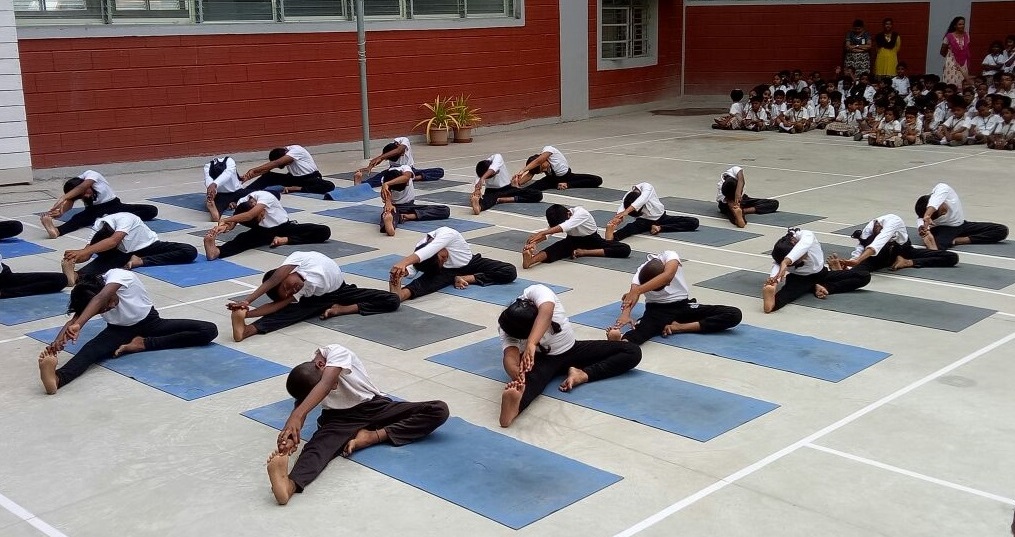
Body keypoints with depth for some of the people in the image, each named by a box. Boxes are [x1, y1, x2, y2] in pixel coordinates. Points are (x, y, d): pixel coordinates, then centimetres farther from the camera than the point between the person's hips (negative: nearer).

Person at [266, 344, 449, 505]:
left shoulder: (336, 353, -24)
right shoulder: (305, 379, -15)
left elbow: (325, 384, -42)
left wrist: (296, 415, -57)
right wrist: (290, 435, -52)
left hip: (375, 407, 1)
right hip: (339, 418, -1)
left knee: (440, 410, -21)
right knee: (319, 445, -38)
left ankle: (374, 436, -30)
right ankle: (290, 484, -68)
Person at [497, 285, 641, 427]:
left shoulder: (536, 292, -30)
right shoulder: (506, 329, -27)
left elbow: (546, 312, -52)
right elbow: (510, 356, -42)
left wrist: (531, 344, -68)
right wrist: (517, 373, -67)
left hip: (571, 349, 3)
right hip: (541, 358, -3)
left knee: (633, 352, -12)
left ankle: (583, 375, -27)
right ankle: (514, 406, -73)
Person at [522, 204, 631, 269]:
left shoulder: (581, 213, -33)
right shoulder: (559, 217, -16)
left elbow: (563, 227, -49)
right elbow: (547, 233, -28)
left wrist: (540, 233, -59)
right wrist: (533, 242, -50)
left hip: (592, 240, -2)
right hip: (573, 240, 2)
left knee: (625, 249, -27)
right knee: (555, 248, -33)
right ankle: (530, 260, -62)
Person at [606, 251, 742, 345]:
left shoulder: (670, 257, -20)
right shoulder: (640, 274, -16)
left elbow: (668, 276, -42)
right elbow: (631, 297, -33)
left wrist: (637, 291, -52)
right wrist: (625, 314, -58)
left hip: (683, 306, 2)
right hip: (657, 310, -2)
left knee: (735, 315, -18)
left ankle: (680, 327, -30)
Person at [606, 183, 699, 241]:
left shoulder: (646, 187, -28)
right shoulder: (627, 198, -22)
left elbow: (641, 200, -48)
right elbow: (621, 209, -40)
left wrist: (626, 211, -62)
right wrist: (619, 217, -65)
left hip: (661, 218, 2)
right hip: (645, 221, -2)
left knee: (694, 222, -16)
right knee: (632, 227, -38)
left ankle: (660, 228, -25)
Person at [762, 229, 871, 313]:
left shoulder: (806, 236, -31)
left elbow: (803, 246, -54)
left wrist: (785, 262, -72)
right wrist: (773, 280, -73)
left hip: (820, 274, 4)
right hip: (799, 278, -4)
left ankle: (818, 287, -26)